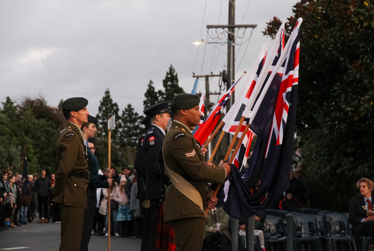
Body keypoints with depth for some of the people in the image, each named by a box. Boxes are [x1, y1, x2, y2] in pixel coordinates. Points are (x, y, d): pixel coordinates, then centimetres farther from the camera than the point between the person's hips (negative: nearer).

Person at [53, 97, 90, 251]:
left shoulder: (70, 134, 19)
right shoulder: (72, 136, -15)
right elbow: (65, 168, -21)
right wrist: (57, 191, -12)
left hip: (73, 197, 11)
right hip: (72, 197, -11)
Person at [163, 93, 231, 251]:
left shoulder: (178, 135, 21)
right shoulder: (180, 137, -15)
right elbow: (198, 171, -20)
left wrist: (206, 194, 13)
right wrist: (223, 171, -3)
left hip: (188, 206, 11)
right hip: (188, 208, -11)